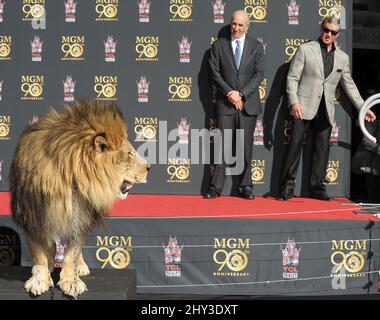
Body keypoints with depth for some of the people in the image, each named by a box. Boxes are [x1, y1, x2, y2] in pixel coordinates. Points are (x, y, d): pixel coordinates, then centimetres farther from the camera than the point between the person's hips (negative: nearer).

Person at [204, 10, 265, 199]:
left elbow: (259, 74, 1)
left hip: (248, 103, 1)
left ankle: (245, 186, 10)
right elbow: (215, 73, 2)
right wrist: (229, 92, -11)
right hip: (225, 103, 0)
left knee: (246, 147, 3)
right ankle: (216, 187, 0)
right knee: (221, 146, -3)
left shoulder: (256, 46, 9)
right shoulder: (218, 45, 8)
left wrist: (241, 94, -10)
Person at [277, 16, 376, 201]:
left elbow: (349, 85, 20)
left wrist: (363, 107, 16)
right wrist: (294, 102, -14)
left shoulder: (343, 57, 14)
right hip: (304, 107, -4)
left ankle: (317, 188, 11)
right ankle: (287, 187, 1)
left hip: (325, 110, 4)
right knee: (295, 144, -5)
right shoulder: (305, 49, 3)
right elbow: (292, 77, -2)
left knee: (322, 148, 3)